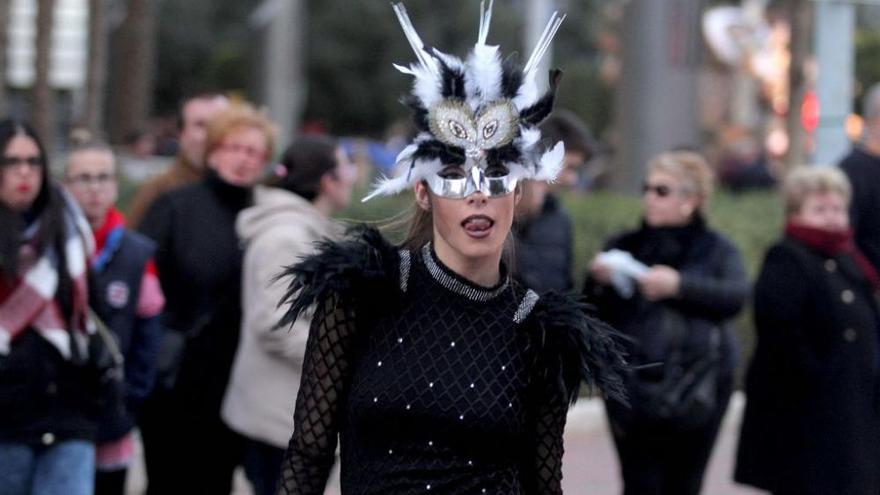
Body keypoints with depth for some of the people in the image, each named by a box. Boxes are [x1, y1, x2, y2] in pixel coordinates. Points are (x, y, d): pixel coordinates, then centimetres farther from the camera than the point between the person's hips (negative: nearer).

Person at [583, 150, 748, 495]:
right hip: (636, 388, 1)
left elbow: (736, 295, -9)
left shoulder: (716, 250, 11)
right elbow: (593, 313, 10)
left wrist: (680, 285, -21)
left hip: (696, 389, 0)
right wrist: (597, 283, -11)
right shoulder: (625, 247, 15)